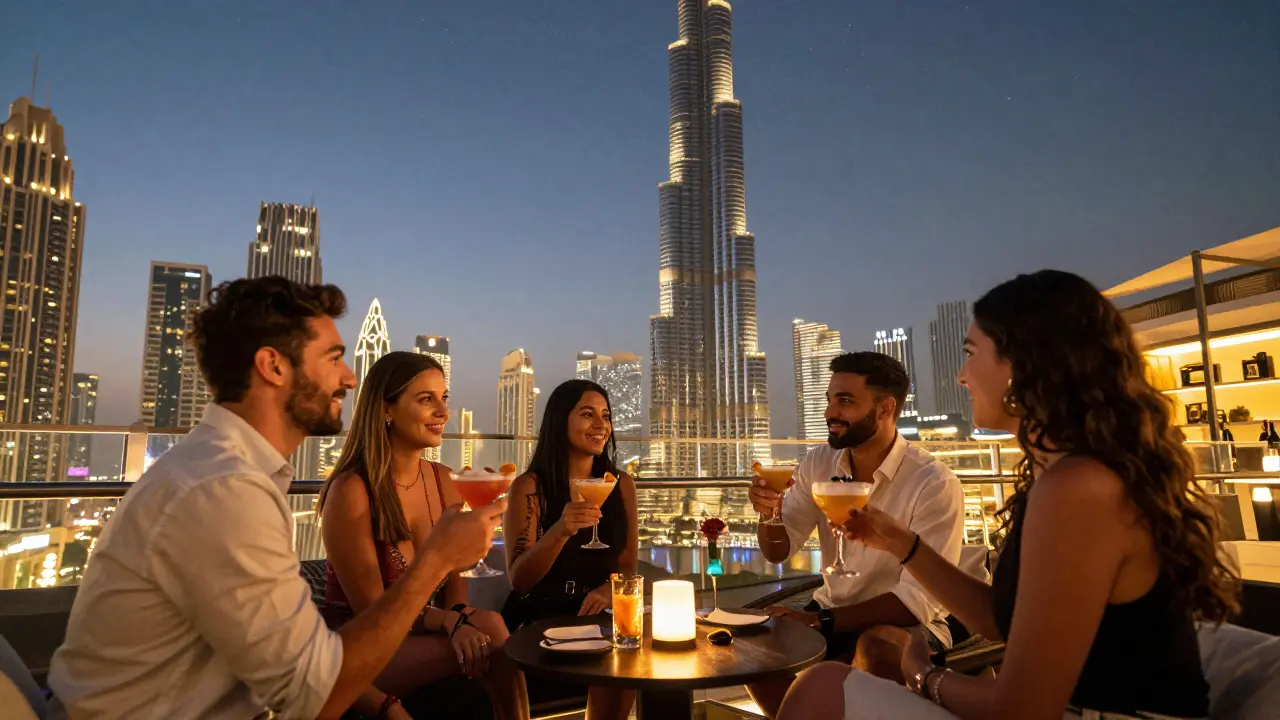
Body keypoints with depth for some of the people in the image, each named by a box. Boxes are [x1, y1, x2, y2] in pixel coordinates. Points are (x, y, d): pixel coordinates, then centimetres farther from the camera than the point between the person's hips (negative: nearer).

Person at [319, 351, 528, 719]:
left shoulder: (442, 479, 2)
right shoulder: (351, 490, -19)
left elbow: (453, 575, 4)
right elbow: (371, 609, -16)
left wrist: (460, 615, -18)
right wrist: (451, 621, -28)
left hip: (417, 636, 6)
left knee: (485, 629, -26)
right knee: (489, 632, -26)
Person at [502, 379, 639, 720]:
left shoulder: (621, 484, 5)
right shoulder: (529, 486, -7)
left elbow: (628, 566, 9)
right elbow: (518, 580, -11)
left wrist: (608, 590, -15)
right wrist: (561, 531, -29)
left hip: (594, 616, 4)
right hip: (539, 619, -3)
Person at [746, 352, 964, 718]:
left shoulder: (935, 484, -20)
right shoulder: (818, 464, -2)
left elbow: (918, 601, -22)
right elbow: (778, 551, 2)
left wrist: (822, 622, -25)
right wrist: (768, 513, -21)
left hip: (904, 627, -5)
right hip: (830, 612, 5)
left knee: (878, 648, -35)